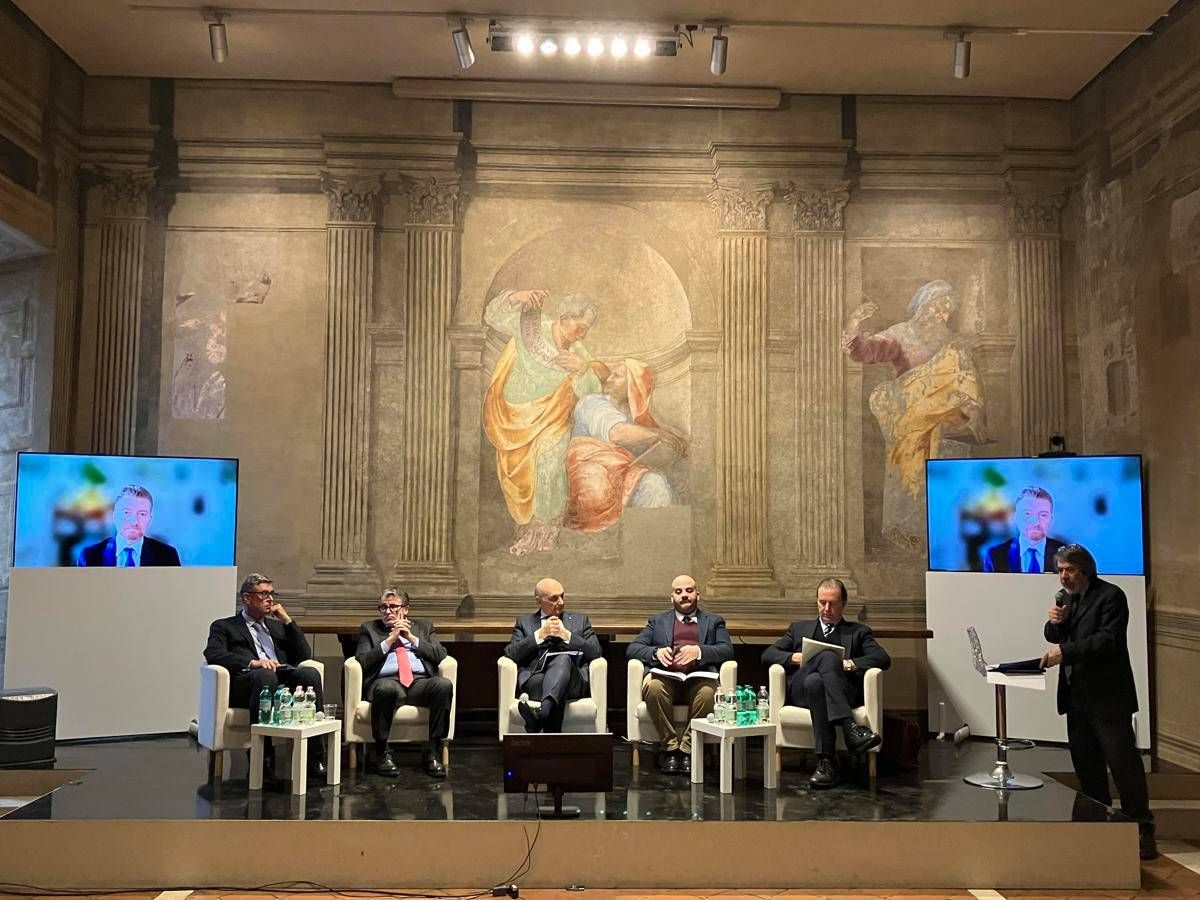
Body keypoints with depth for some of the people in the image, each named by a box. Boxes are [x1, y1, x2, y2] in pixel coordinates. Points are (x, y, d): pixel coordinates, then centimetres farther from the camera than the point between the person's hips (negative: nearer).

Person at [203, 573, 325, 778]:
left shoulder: (277, 626, 33)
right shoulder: (224, 627, 19)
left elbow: (305, 655, 21)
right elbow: (213, 655, -3)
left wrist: (287, 620, 15)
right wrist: (252, 663, -18)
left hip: (284, 678, 4)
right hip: (246, 682, -4)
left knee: (310, 673, -29)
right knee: (265, 675, -38)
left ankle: (314, 759, -31)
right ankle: (263, 758, -35)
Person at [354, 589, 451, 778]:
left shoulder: (424, 626, 25)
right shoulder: (369, 628, 22)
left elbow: (441, 655, 11)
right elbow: (361, 661, 6)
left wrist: (412, 638, 5)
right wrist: (390, 640, 2)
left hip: (421, 682, 2)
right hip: (387, 680, -2)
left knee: (444, 684, -33)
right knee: (386, 689, -40)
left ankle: (432, 752, -23)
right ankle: (382, 753, -21)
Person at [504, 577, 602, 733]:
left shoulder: (580, 620, 25)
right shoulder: (524, 622, 24)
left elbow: (595, 652, 11)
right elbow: (510, 654, 8)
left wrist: (566, 635, 1)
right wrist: (540, 634, 1)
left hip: (572, 682, 0)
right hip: (533, 678, 1)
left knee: (563, 658, -37)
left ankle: (542, 713, -58)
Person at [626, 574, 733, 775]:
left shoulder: (714, 621, 25)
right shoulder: (658, 621, 26)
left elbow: (727, 650, 8)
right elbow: (632, 648, 14)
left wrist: (698, 651, -11)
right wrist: (656, 652, -8)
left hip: (698, 678, -1)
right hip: (666, 678, 1)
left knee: (707, 691, -36)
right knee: (653, 686, -34)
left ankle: (687, 749, -19)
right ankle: (670, 747, -18)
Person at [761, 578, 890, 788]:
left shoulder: (858, 632, 26)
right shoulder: (799, 628, 32)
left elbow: (883, 658, 7)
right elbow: (767, 655, 20)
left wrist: (850, 664, -9)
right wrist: (793, 658, -1)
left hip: (843, 691, 0)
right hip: (800, 690, 1)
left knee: (815, 681, -39)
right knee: (827, 656, -34)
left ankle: (826, 761, -46)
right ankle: (850, 728, -48)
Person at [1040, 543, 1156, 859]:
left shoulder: (1111, 596, -10)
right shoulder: (1067, 598, 14)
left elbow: (1108, 640, -21)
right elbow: (1054, 638, 17)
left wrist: (1066, 652, -27)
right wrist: (1054, 622, -5)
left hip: (1107, 695, -8)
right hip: (1076, 695, 8)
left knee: (1123, 760, -5)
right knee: (1086, 764, 12)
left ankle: (1142, 828, 4)